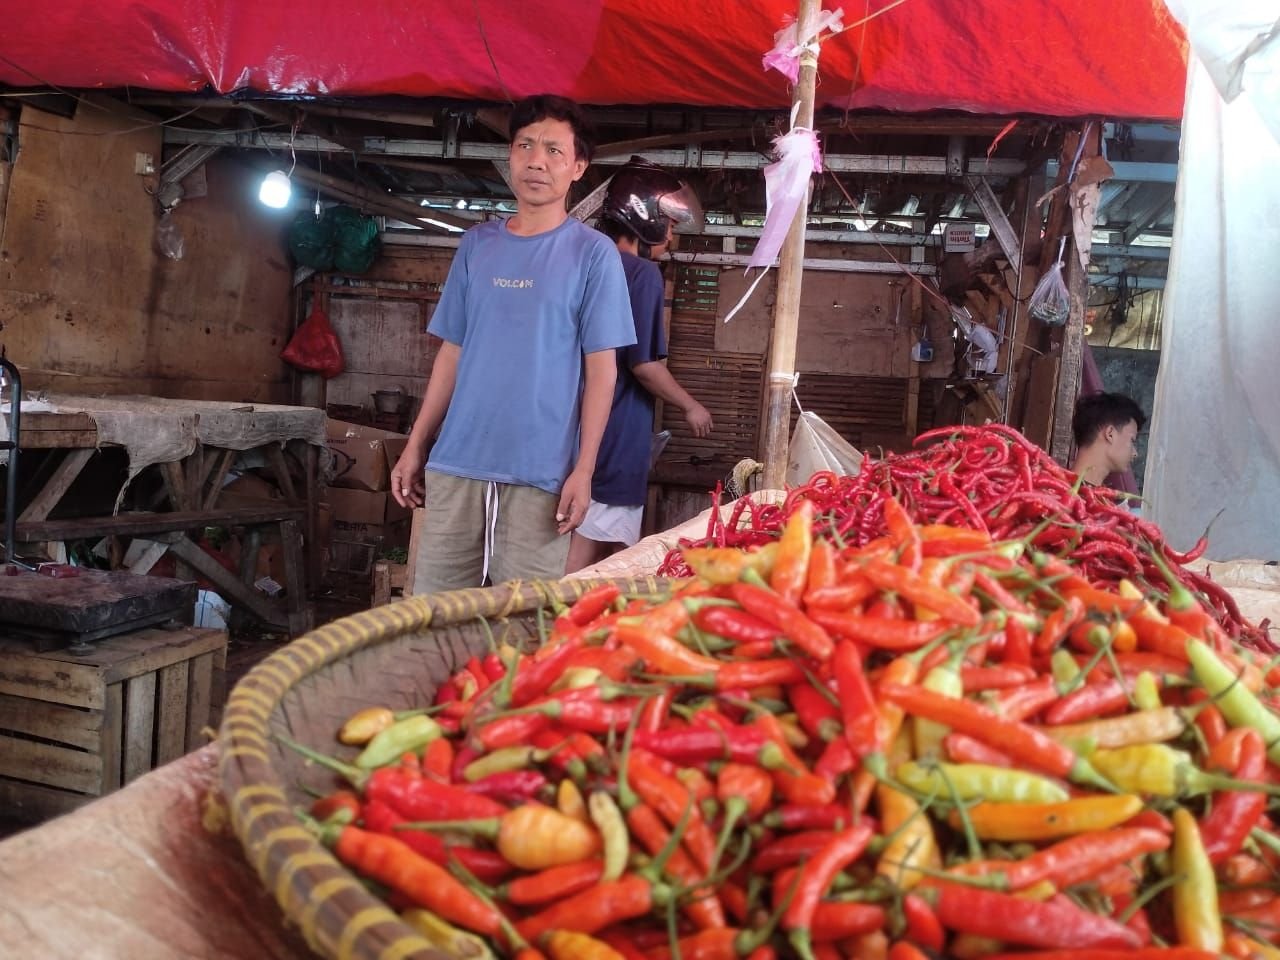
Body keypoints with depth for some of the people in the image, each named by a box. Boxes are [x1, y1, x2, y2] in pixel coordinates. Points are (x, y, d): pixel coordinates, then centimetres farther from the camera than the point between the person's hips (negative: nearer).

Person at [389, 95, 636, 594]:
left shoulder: (593, 253, 0)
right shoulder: (476, 244, 11)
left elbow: (601, 368, -3)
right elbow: (452, 352, 14)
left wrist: (583, 469, -10)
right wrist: (415, 445, 10)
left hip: (541, 472, -3)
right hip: (456, 462, 4)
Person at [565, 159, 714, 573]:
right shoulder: (644, 273, -12)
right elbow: (644, 362, -16)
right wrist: (690, 407, -2)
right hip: (619, 438, -8)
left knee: (584, 551, 15)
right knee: (605, 561, 0)